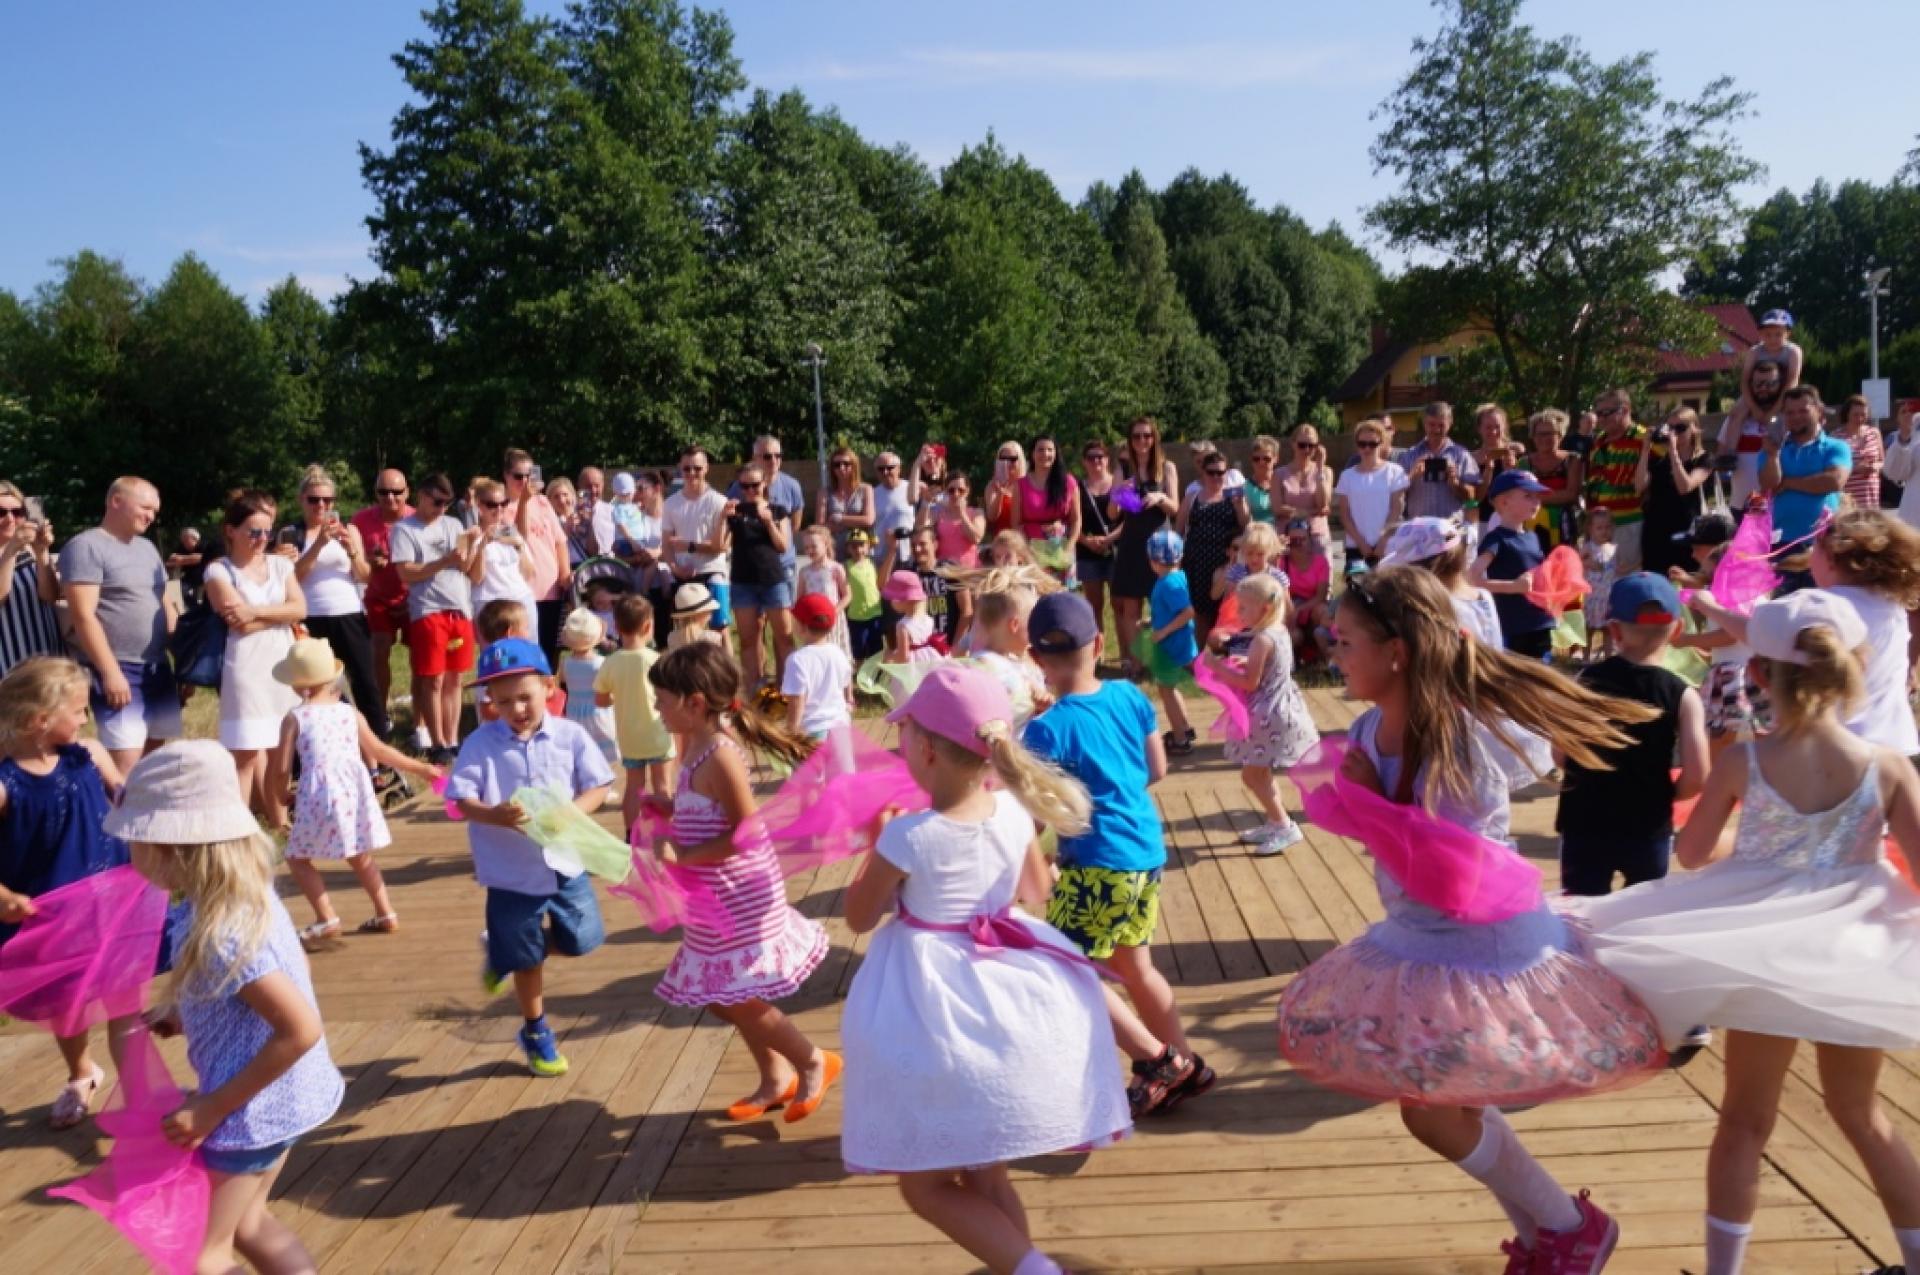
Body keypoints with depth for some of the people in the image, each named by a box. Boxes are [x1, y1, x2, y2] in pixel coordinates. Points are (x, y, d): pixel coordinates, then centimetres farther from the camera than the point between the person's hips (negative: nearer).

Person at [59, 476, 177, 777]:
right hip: (119, 672, -8)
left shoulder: (147, 547, 17)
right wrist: (110, 672, -20)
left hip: (158, 670, 8)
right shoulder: (86, 547, -8)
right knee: (125, 767, -12)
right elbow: (83, 616, -15)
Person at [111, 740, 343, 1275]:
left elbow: (302, 1028, -32)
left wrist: (213, 1108, -23)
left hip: (251, 1109, -9)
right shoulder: (248, 894, -3)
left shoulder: (219, 934, -30)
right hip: (278, 1101, 9)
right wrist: (187, 1016, 7)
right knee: (248, 1224, 26)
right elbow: (292, 974, 11)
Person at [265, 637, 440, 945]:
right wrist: (421, 769, 29)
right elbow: (379, 752, 17)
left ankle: (326, 918, -1)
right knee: (360, 857, 23)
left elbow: (281, 771, -1)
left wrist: (279, 810, 13)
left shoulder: (295, 717, 1)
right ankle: (386, 914, 23)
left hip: (319, 794, -4)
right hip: (355, 791, 4)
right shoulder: (351, 713, 10)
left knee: (297, 858, 11)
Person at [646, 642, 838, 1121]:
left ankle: (814, 1063, 20)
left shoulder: (720, 756, -24)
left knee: (736, 1000, 0)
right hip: (719, 899, 10)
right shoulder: (700, 744, 3)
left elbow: (744, 834, -23)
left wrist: (682, 856, -22)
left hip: (739, 898, -10)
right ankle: (776, 1078, 34)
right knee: (723, 997, 18)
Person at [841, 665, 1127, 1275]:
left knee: (926, 1184, 7)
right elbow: (1035, 891, 13)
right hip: (1004, 988, 7)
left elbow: (858, 917, -6)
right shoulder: (1014, 813, -5)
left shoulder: (908, 836, -22)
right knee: (987, 1180, 21)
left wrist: (874, 845, 3)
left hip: (932, 1002, -6)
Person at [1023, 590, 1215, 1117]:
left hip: (1098, 865, -8)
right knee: (1133, 967, 22)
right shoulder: (1129, 695, -1)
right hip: (1147, 851, 8)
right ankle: (1186, 1067, 32)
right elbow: (1158, 769, 9)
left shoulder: (1047, 729, -19)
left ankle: (1159, 1060, 9)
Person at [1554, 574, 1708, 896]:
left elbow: (1561, 756, -2)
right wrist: (1664, 795, 6)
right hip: (1648, 828, 0)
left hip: (1584, 824, 0)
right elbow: (1696, 777, -15)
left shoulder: (1587, 679, -6)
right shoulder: (1682, 695, -10)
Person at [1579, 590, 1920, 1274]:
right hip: (1854, 954, 2)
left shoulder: (1741, 763, -15)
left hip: (1767, 954, -1)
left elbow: (1691, 854, -3)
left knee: (1745, 1122, 13)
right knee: (1861, 1113, 25)